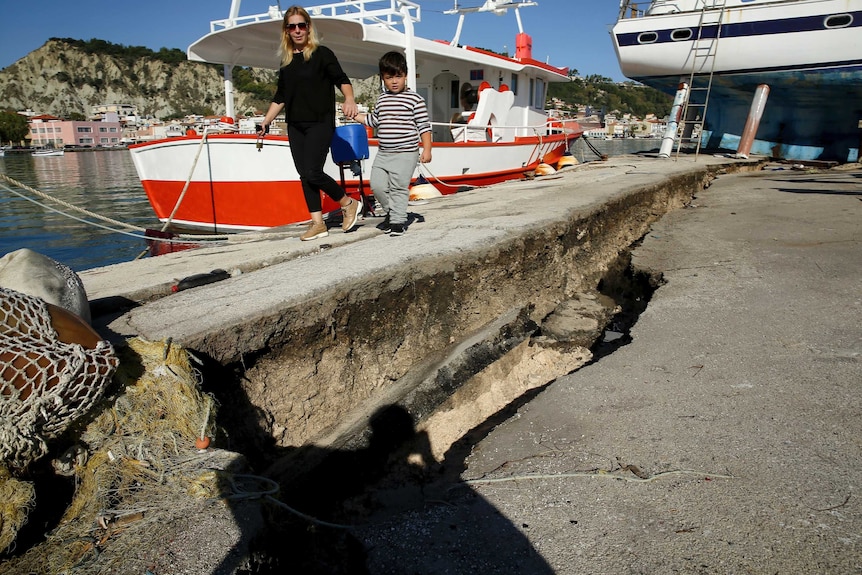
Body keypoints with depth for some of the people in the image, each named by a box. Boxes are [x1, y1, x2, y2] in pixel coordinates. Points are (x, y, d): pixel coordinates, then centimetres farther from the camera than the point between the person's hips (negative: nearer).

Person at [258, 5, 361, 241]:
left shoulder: (321, 53, -2)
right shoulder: (286, 61, 14)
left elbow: (342, 80, -9)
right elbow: (280, 97, 19)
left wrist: (349, 99, -30)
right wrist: (265, 122, 16)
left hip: (320, 123, -6)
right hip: (295, 126, 6)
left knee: (312, 172, -16)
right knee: (304, 175, 3)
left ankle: (349, 204, 5)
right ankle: (318, 223, 9)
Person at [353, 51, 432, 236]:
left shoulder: (415, 99, -4)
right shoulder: (382, 99, 14)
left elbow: (424, 126, -4)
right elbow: (374, 120, 26)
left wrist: (427, 149, -9)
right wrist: (354, 115, 20)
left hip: (405, 153, -6)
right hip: (383, 153, 6)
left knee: (399, 188, -5)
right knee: (377, 185, 1)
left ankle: (398, 220, 8)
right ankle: (391, 211, 23)